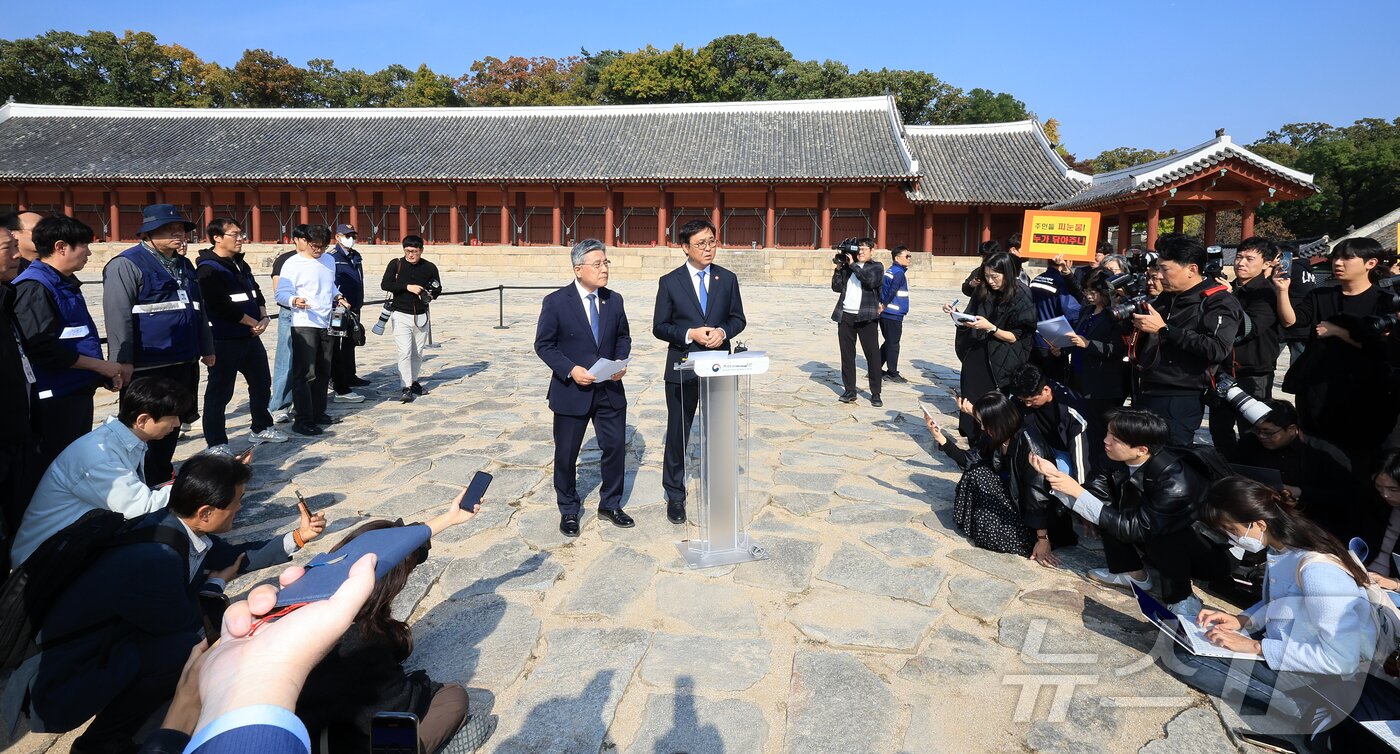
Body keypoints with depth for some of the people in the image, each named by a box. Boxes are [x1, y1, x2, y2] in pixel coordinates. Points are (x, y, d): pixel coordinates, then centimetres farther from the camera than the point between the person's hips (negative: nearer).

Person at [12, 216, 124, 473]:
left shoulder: (66, 283, 15)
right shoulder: (33, 287, -15)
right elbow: (42, 349, -22)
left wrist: (106, 374, 10)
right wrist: (100, 365, -16)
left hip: (79, 392, 10)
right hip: (54, 400, -10)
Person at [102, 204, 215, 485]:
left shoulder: (184, 265, 17)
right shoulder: (127, 264, -9)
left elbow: (199, 310, 24)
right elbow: (118, 316, -16)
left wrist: (206, 348, 23)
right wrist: (123, 361, -21)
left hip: (184, 361, 8)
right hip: (148, 366, -8)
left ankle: (162, 474, 32)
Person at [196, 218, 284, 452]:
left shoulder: (240, 264, 13)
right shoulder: (209, 269, -14)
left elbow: (256, 293, 15)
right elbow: (223, 307, -21)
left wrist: (264, 318, -4)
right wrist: (254, 323, -12)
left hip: (250, 337, 9)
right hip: (225, 341, -9)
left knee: (262, 383, 18)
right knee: (220, 391, -1)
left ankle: (261, 428, 34)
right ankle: (217, 443, 8)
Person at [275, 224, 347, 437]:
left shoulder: (329, 261, 13)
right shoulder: (293, 263, -8)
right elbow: (281, 293, -11)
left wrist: (337, 296, 10)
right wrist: (294, 301, -31)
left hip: (326, 324, 7)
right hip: (304, 325, -7)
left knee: (323, 372, 14)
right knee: (305, 374, -10)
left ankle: (318, 412, 25)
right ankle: (303, 420, -5)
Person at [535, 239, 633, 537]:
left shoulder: (614, 300, 2)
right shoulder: (556, 302, -10)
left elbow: (623, 337, 12)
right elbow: (543, 345, -7)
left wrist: (621, 361, -7)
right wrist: (570, 370, -19)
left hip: (610, 389, 4)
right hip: (571, 390, -3)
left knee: (616, 447, 9)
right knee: (566, 454, 9)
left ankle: (610, 505, 29)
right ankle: (568, 510, 29)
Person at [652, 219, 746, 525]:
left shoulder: (727, 278, 4)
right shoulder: (669, 282, -4)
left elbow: (738, 318, 8)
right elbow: (659, 327, -3)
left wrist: (723, 331, -14)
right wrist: (689, 334, -19)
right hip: (683, 368, -2)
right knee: (678, 432, 7)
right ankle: (675, 495, 21)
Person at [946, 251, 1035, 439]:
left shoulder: (1020, 299, -10)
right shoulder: (982, 291, 3)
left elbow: (1015, 337, -10)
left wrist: (990, 328, -24)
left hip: (999, 365, -4)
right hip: (975, 359, 4)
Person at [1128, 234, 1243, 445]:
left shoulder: (1219, 302, -8)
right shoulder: (1166, 298, 16)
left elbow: (1217, 349, -24)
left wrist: (1164, 329, -20)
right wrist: (1134, 321, 5)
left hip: (1179, 401, -7)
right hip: (1145, 393, 8)